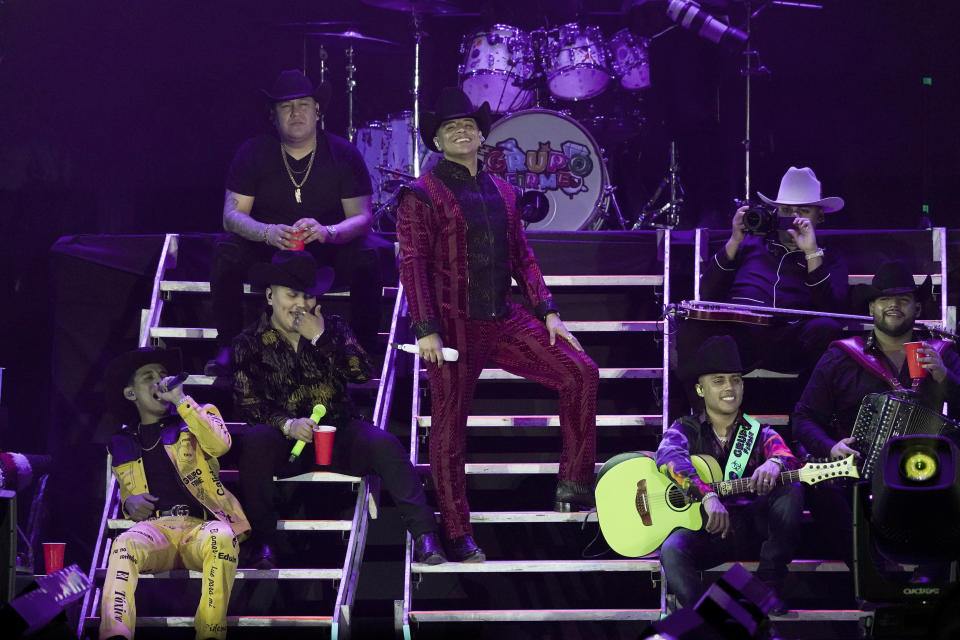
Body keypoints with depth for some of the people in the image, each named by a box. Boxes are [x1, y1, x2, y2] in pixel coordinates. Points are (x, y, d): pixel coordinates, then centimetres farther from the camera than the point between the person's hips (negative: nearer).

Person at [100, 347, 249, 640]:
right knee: (125, 544, -35)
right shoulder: (122, 444, 25)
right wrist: (129, 503, 9)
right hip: (155, 526, 1)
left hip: (201, 524, -1)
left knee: (221, 538, -38)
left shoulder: (195, 419, 18)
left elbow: (220, 443, -5)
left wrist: (181, 400, -6)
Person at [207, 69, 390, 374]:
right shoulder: (253, 153, -7)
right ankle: (227, 348, -21)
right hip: (267, 250, 1)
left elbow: (362, 216, -14)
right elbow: (232, 214, -13)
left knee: (368, 254, -30)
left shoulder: (344, 154, -8)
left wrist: (327, 231, -38)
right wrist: (268, 233, -35)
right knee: (227, 250, -28)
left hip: (329, 249, 0)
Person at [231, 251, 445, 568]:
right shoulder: (251, 343, 5)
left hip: (339, 433, 1)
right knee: (255, 440, -33)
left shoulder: (332, 328, 10)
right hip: (286, 441, -1)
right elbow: (247, 401, -6)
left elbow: (363, 372, -6)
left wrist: (321, 339, -13)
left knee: (384, 444, -27)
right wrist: (287, 424, -23)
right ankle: (263, 539, -25)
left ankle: (423, 534, -30)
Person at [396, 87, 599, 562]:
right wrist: (426, 330, -17)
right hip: (453, 325, -5)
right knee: (450, 427, 0)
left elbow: (522, 255, 16)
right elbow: (413, 264, -9)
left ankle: (574, 485, -3)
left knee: (580, 371, -7)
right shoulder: (422, 195, -3)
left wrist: (547, 312, 6)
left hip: (504, 321, 5)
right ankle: (457, 536, 9)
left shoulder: (502, 193, 15)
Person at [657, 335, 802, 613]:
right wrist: (707, 495, -37)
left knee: (790, 490, -23)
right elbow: (669, 456, -18)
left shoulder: (760, 434, 13)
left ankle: (768, 587, -17)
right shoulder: (686, 430, 7)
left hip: (752, 526, 2)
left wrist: (775, 464, -38)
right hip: (701, 527, -2)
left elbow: (788, 457, -10)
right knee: (672, 551, -34)